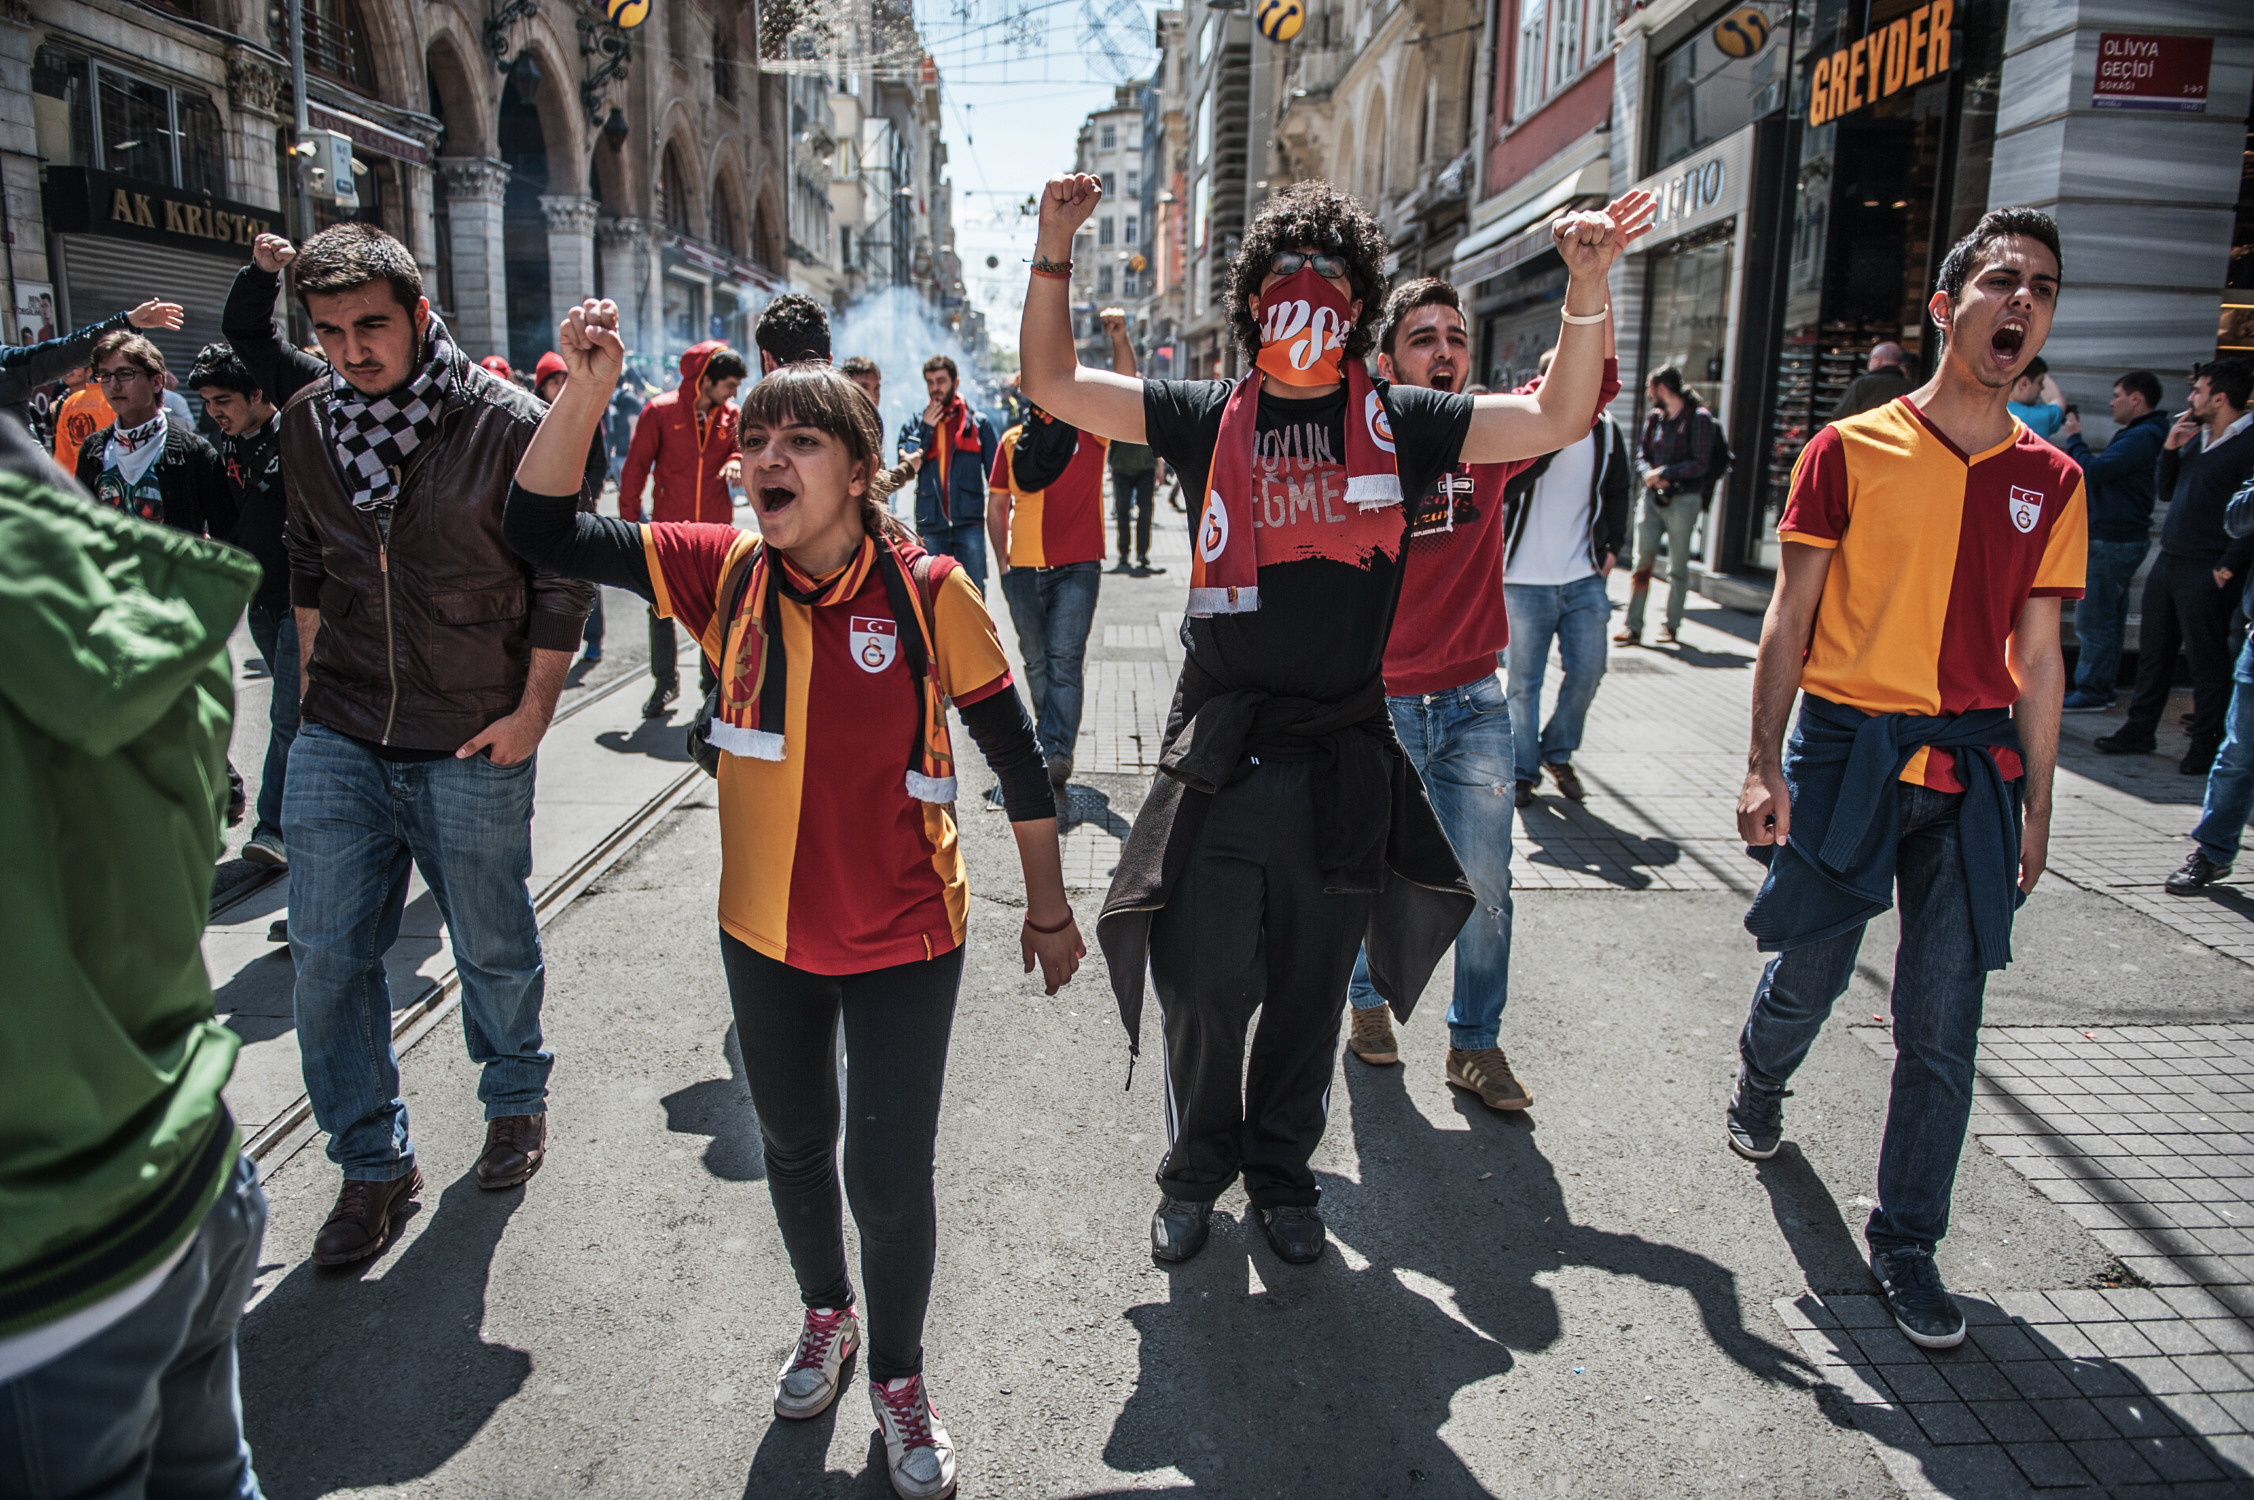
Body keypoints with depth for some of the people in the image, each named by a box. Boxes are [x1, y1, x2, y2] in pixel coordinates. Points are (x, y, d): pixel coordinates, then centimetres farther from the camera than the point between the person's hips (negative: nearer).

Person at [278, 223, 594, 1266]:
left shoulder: (507, 423, -11)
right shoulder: (306, 424, 3)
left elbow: (564, 574, -6)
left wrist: (534, 708, -8)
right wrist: (313, 680, 15)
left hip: (472, 746, -4)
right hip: (337, 739, 4)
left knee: (494, 945, 11)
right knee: (327, 953, 5)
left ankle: (516, 1101, 38)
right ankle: (374, 1164, 22)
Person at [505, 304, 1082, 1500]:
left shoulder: (926, 591, -16)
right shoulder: (726, 572, -8)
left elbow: (1013, 753, -8)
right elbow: (542, 532, -9)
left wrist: (1048, 907, -1)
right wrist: (582, 394, -24)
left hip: (903, 942, -3)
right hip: (766, 935, 4)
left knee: (889, 1176, 4)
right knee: (795, 1149, 23)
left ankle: (898, 1380, 34)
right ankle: (825, 1315, 54)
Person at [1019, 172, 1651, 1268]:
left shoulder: (1398, 422, 4)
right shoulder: (1207, 417, 4)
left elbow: (1558, 418, 0)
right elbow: (1051, 384, 2)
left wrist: (1587, 285, -13)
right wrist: (1054, 248, -8)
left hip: (1342, 766, 1)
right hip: (1218, 760, -1)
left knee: (1308, 998, 14)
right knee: (1201, 986, 3)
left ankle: (1281, 1174, 37)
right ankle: (1198, 1169, 30)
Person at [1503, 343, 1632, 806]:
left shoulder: (1605, 432, 9)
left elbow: (1617, 493, 21)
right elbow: (1503, 490, -19)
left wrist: (1612, 546, 10)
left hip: (1584, 578, 4)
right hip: (1526, 579, -3)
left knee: (1588, 670, 2)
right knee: (1524, 680, 2)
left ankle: (1558, 753, 24)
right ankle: (1522, 770, 16)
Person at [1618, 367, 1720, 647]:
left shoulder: (1699, 418, -5)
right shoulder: (1654, 417, 11)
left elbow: (1700, 463, -10)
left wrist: (1664, 473, -14)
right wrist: (1650, 474, -7)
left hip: (1682, 500, -5)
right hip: (1652, 498, 5)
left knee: (1678, 567, 3)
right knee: (1642, 562, -2)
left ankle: (1672, 626, 14)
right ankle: (1632, 626, -2)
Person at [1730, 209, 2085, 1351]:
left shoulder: (2050, 482, 7)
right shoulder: (1849, 451, -2)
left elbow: (2038, 655, 10)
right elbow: (1789, 621, -2)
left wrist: (2034, 806, 8)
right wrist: (1765, 767, -7)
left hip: (1974, 767, 2)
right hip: (1846, 747, -2)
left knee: (1942, 1029, 3)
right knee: (1807, 976, 10)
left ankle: (1905, 1247, 19)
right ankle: (1759, 1083, 45)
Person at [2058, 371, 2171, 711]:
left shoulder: (2141, 438, -18)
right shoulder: (2142, 434, 17)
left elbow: (2092, 471, -24)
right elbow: (2104, 472, 16)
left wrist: (2073, 437, -9)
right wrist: (2075, 440, 9)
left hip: (2114, 540, -11)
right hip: (2121, 538, 11)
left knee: (2093, 619, -6)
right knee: (2109, 617, 15)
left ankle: (2092, 692, -1)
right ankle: (2103, 688, 22)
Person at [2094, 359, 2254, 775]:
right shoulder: (2198, 437, 13)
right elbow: (2165, 490, 19)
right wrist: (2171, 448, 5)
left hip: (2206, 571, -8)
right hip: (2169, 560, 8)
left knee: (2206, 660, 0)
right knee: (2153, 651, 14)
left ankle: (2206, 747, 9)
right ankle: (2139, 732, 24)